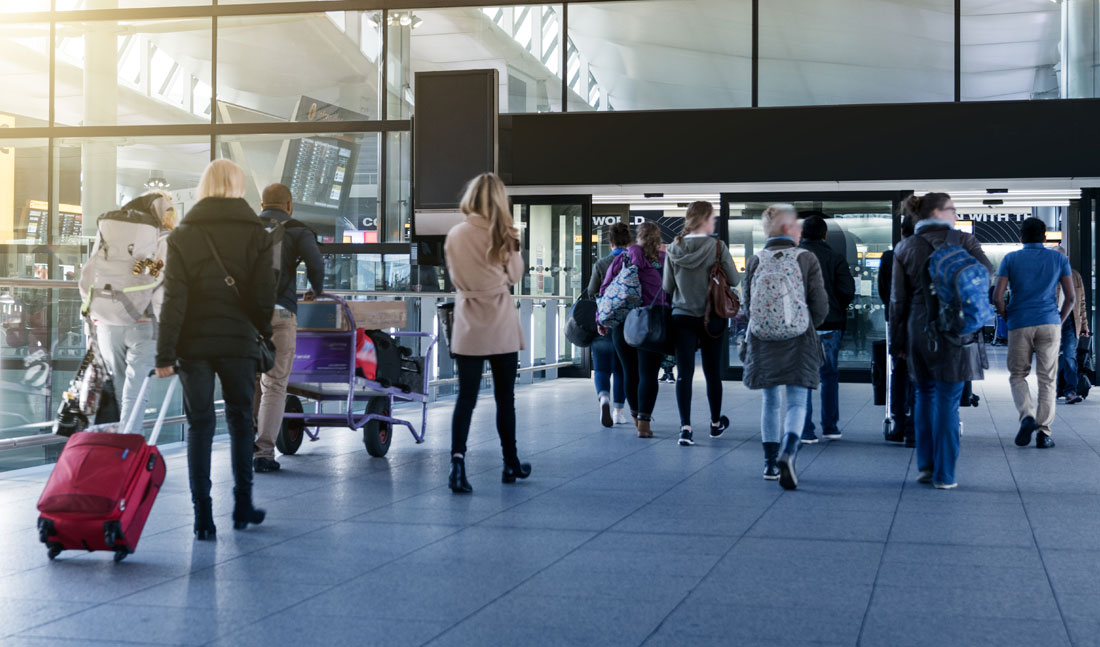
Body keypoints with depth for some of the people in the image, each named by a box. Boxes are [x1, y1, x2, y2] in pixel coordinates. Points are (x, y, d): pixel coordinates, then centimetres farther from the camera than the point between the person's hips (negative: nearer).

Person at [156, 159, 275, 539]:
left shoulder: (183, 236, -1)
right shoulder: (256, 234, -1)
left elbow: (173, 299, -6)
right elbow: (264, 296, -5)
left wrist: (165, 354, -5)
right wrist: (263, 335, 12)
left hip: (194, 343, 0)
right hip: (239, 341, 0)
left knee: (199, 426, 5)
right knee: (240, 420, 15)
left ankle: (203, 517, 4)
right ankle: (242, 507, 20)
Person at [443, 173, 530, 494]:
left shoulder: (455, 236, -3)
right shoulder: (504, 236, -8)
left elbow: (455, 277, 7)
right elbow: (515, 275, 3)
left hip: (468, 328, 1)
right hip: (501, 326, -1)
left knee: (466, 397, 1)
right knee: (505, 398, 12)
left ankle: (457, 461, -15)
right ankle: (511, 464, 24)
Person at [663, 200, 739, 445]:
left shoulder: (674, 248, -2)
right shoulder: (717, 247, -11)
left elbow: (667, 287, 3)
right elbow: (734, 280, -7)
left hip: (682, 317, 2)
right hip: (711, 317, -1)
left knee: (684, 372, 0)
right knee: (712, 372, 13)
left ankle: (685, 427, -11)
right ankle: (716, 423, 29)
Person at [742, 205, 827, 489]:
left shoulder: (755, 261, 0)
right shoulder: (806, 259, -6)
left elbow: (748, 305, 5)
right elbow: (820, 306, -4)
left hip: (762, 342, 3)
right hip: (799, 343, -3)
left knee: (771, 401, 16)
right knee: (796, 402, 1)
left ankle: (771, 462, 19)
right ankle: (787, 453, -23)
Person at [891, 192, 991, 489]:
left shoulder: (905, 249, 6)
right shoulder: (962, 241, -1)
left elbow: (898, 300, 5)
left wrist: (897, 342, 10)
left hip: (919, 329, 3)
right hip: (956, 331, -3)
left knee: (925, 395, 17)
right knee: (948, 400, 0)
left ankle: (926, 465, 16)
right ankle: (944, 474, 3)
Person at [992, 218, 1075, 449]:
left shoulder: (1011, 259, 4)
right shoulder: (1059, 259, 8)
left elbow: (997, 297, -4)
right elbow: (1071, 297, 2)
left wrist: (1008, 319, 9)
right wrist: (1059, 321, 13)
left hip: (1019, 325, -1)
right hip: (1050, 325, 1)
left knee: (1017, 375, 11)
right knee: (1047, 379, 4)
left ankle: (1027, 416, -13)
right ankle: (1044, 433, -1)